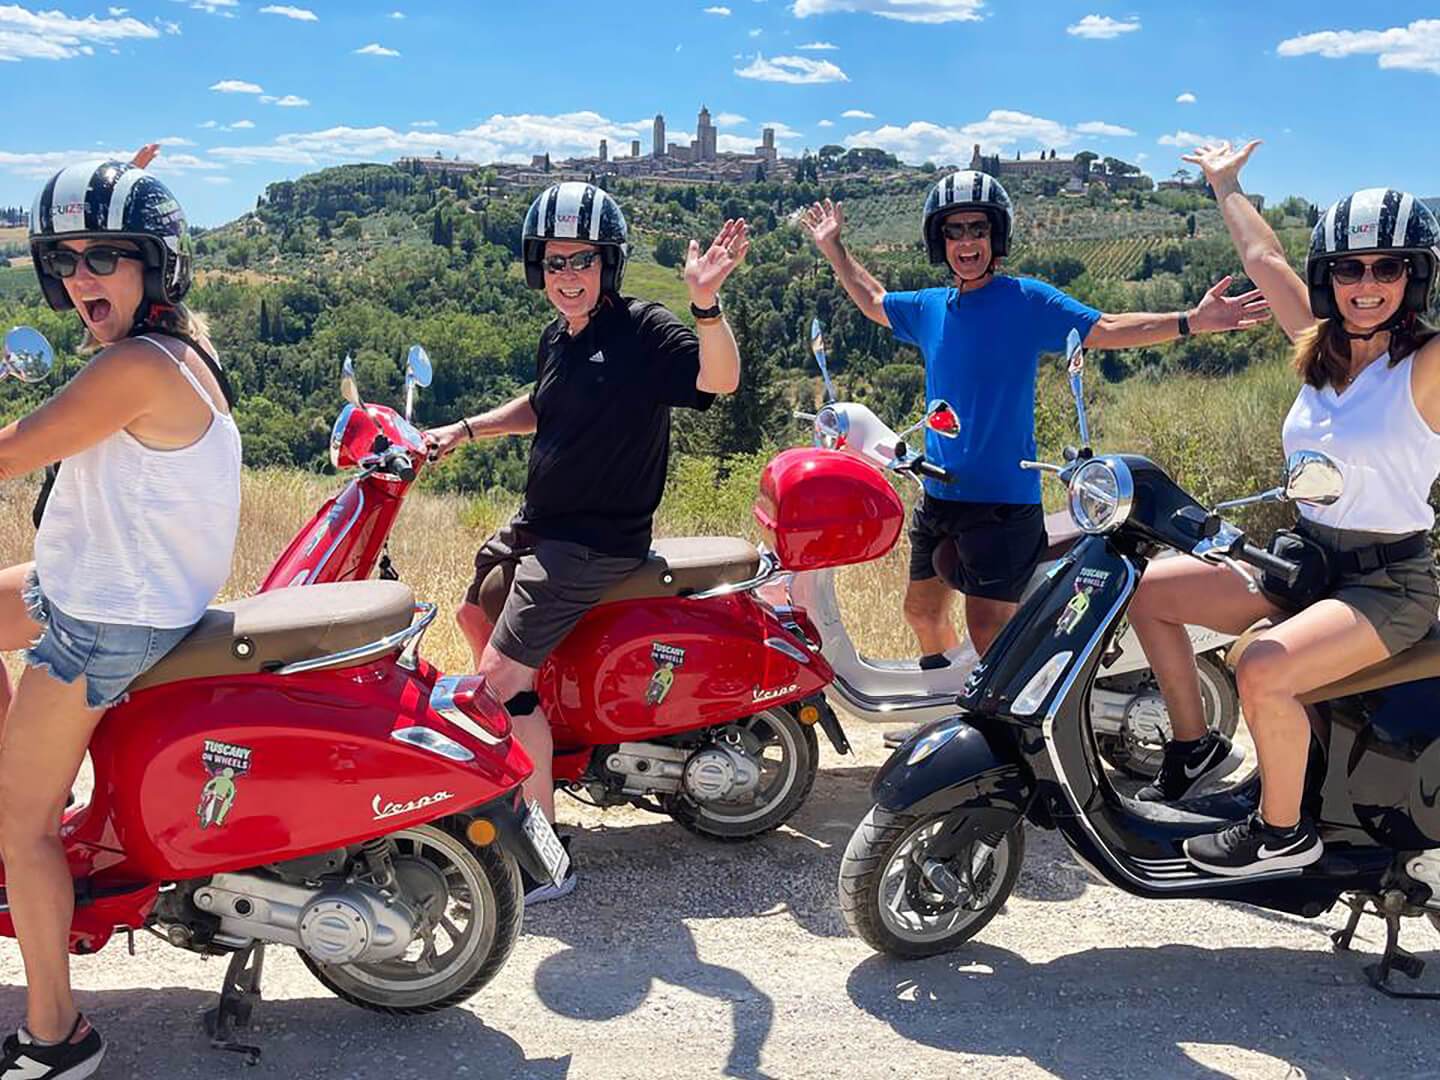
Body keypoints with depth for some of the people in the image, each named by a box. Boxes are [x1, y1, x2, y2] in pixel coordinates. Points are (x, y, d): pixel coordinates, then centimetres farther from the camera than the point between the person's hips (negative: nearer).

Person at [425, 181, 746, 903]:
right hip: (537, 523, 10)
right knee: (472, 613, 27)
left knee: (501, 674, -15)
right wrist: (463, 431, 20)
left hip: (595, 541, -10)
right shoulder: (556, 338, 9)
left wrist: (705, 302, -49)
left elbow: (719, 379, -34)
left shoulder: (642, 330, -17)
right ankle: (510, 755, 48)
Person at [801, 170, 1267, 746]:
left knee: (988, 630, -11)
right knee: (922, 608, 19)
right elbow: (873, 302, 27)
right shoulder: (930, 307, 9)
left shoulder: (1027, 300, -7)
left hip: (1003, 500, -7)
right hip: (938, 496, 7)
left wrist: (1191, 322, -22)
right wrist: (834, 249, 28)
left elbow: (1105, 330, -12)